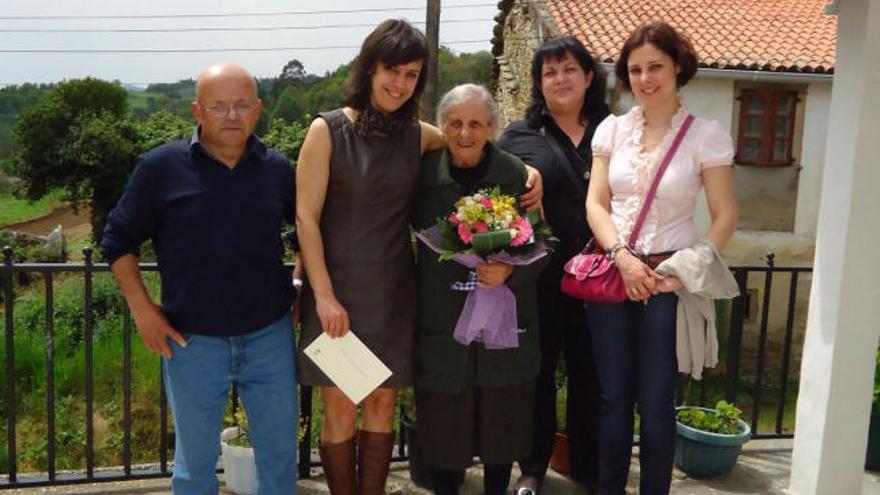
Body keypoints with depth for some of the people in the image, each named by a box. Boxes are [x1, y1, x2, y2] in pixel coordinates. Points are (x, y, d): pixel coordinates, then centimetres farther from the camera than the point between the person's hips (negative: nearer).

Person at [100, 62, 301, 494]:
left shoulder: (278, 169, 1)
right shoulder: (162, 167, -6)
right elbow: (118, 239, 1)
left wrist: (301, 284, 4)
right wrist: (142, 309, -5)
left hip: (269, 336, 2)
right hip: (192, 342, -1)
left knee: (280, 454, 14)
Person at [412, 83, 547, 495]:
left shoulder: (516, 175, -3)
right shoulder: (424, 172, -1)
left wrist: (509, 271, -17)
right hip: (441, 319, 0)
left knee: (501, 417, 11)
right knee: (443, 418, 8)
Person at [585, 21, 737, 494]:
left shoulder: (706, 134, -3)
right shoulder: (612, 128, 6)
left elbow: (725, 217, -2)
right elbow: (595, 203, 3)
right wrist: (623, 257, -11)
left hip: (668, 281, -2)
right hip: (611, 274, 3)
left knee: (655, 401, 3)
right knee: (614, 397, 10)